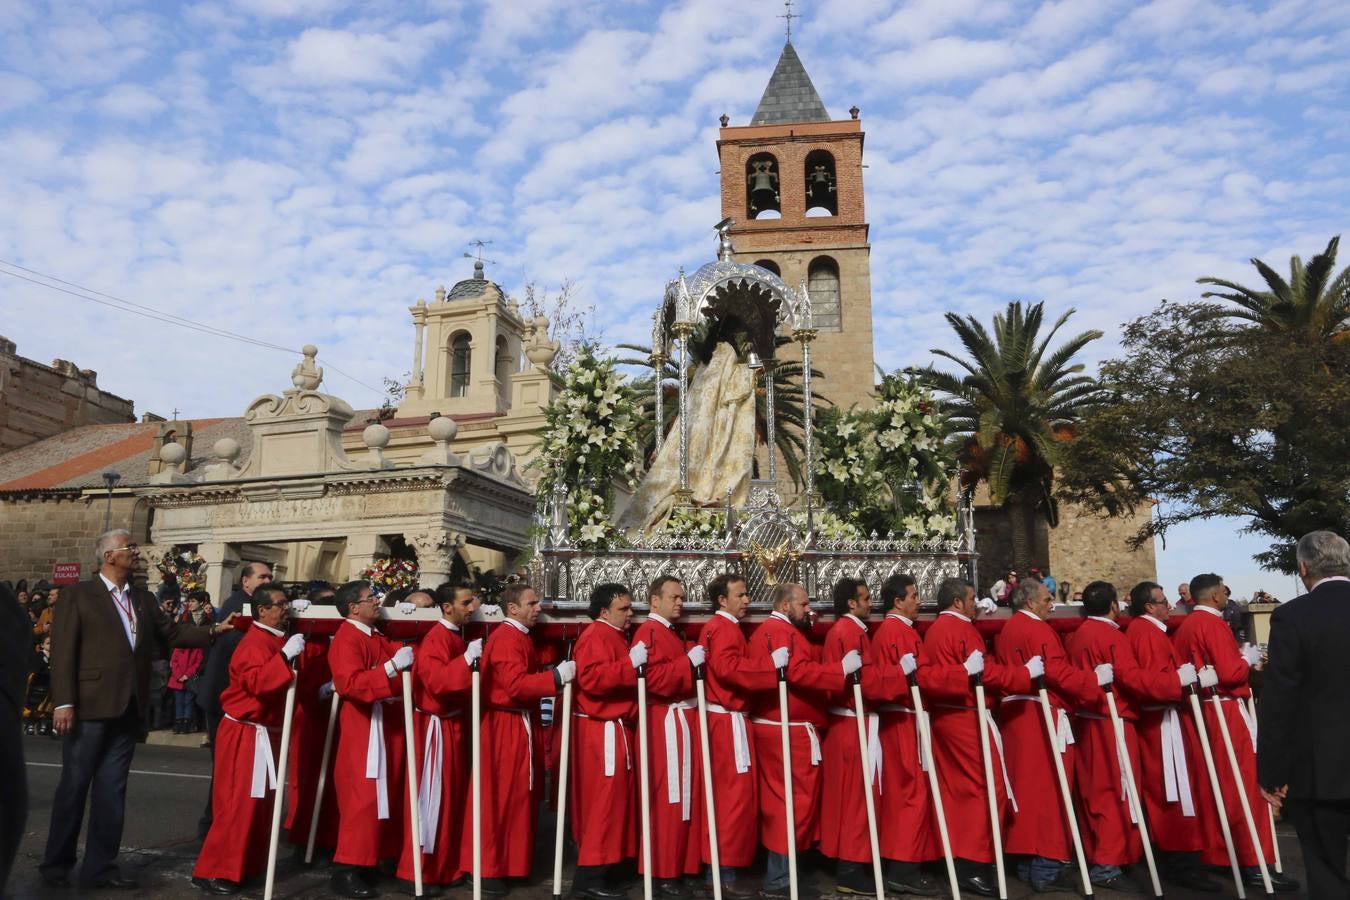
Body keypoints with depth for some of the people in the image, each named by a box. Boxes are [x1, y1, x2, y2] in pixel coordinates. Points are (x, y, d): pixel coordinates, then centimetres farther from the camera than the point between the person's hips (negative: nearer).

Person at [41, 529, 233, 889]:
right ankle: (57, 863, 23)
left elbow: (170, 633, 12)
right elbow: (63, 650, -9)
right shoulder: (79, 595, -4)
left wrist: (214, 630, -1)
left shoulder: (143, 598, 13)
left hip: (127, 708, 5)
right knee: (74, 786, 6)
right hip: (90, 706, -5)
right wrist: (64, 702, -16)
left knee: (112, 789, 11)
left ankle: (100, 866, 20)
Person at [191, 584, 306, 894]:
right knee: (239, 803, -6)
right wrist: (286, 655, -37)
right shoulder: (254, 643, -18)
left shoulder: (278, 639, 10)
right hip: (244, 735, -9)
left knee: (261, 803, 14)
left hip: (267, 733, 9)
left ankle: (248, 866, 24)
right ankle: (212, 871, 3)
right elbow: (256, 682, -34)